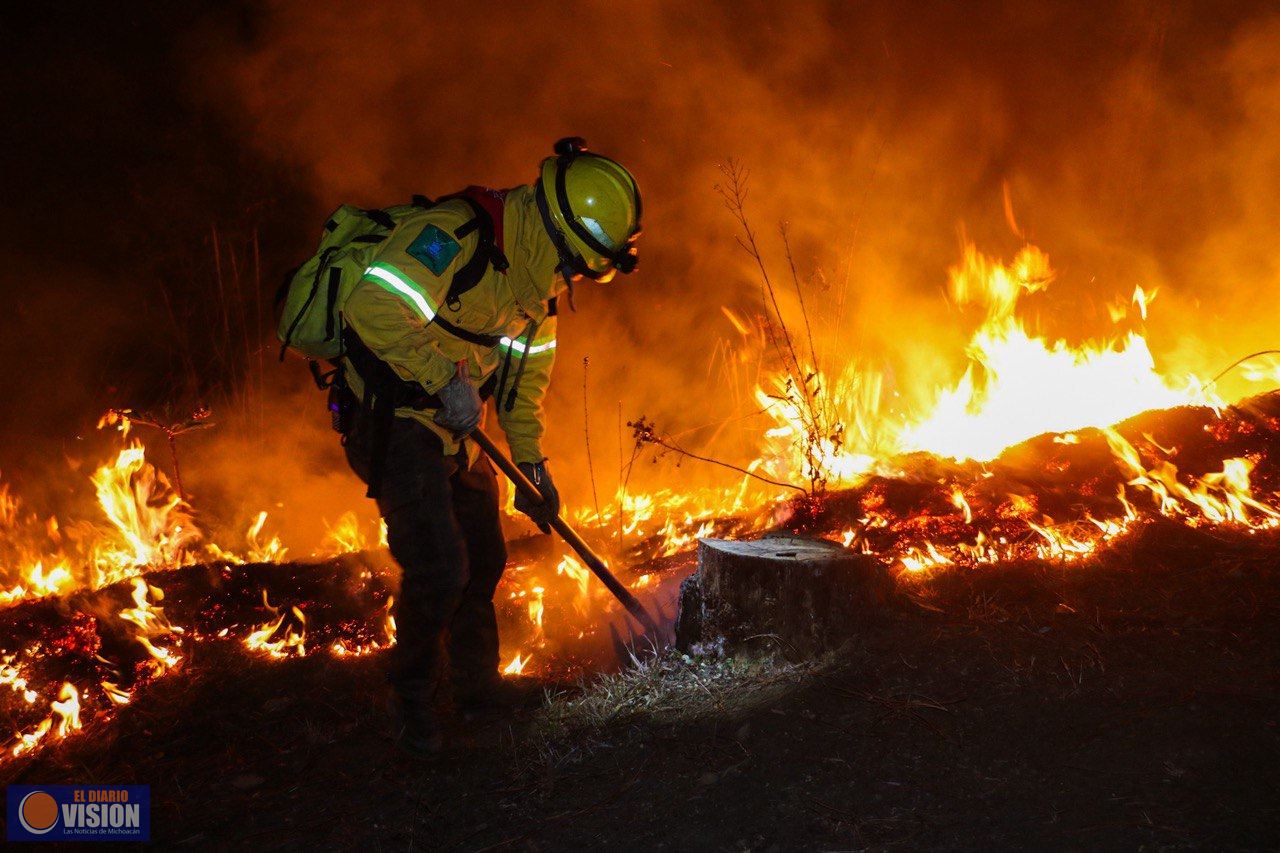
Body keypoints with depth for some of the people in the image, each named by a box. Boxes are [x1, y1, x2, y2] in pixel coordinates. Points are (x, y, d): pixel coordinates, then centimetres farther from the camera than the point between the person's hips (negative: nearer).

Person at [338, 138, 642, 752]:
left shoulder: (538, 278, 6)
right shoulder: (455, 235, -25)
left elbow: (525, 374, 16)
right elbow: (374, 311, -35)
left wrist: (531, 461, 11)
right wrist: (448, 378, -27)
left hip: (453, 430, 9)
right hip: (393, 420, -9)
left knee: (483, 559, 15)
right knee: (439, 567, -13)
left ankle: (479, 686, 33)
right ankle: (412, 696, 10)